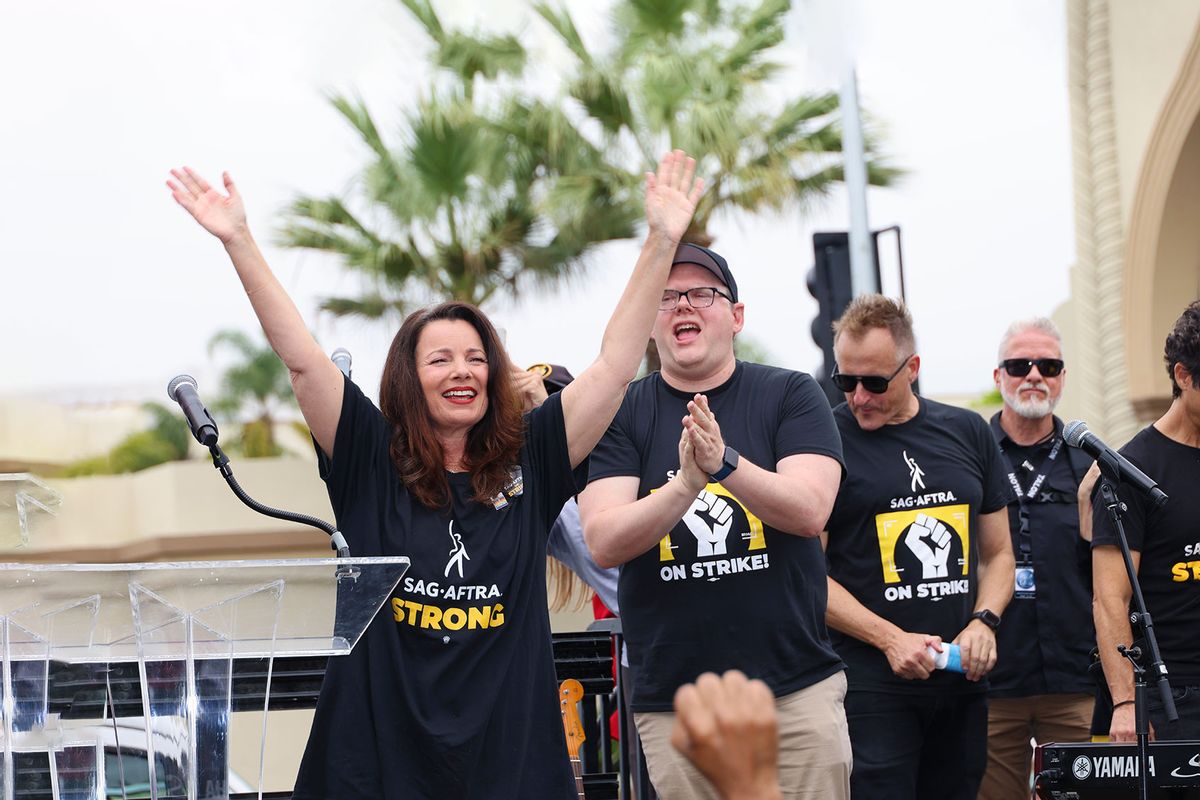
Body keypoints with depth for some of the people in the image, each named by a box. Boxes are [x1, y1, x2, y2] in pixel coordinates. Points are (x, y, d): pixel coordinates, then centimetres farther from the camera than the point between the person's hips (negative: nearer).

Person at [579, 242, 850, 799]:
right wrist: (685, 485, -25)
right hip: (672, 704, 0)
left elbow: (810, 511, -11)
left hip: (797, 688, 0)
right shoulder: (621, 414, 4)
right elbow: (603, 543, -8)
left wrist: (724, 462, -27)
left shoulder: (791, 395, 4)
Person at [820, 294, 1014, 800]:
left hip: (962, 681, 5)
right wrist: (891, 639, -14)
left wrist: (984, 622, -1)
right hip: (871, 679, -5)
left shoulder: (968, 434, 11)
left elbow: (997, 554, 18)